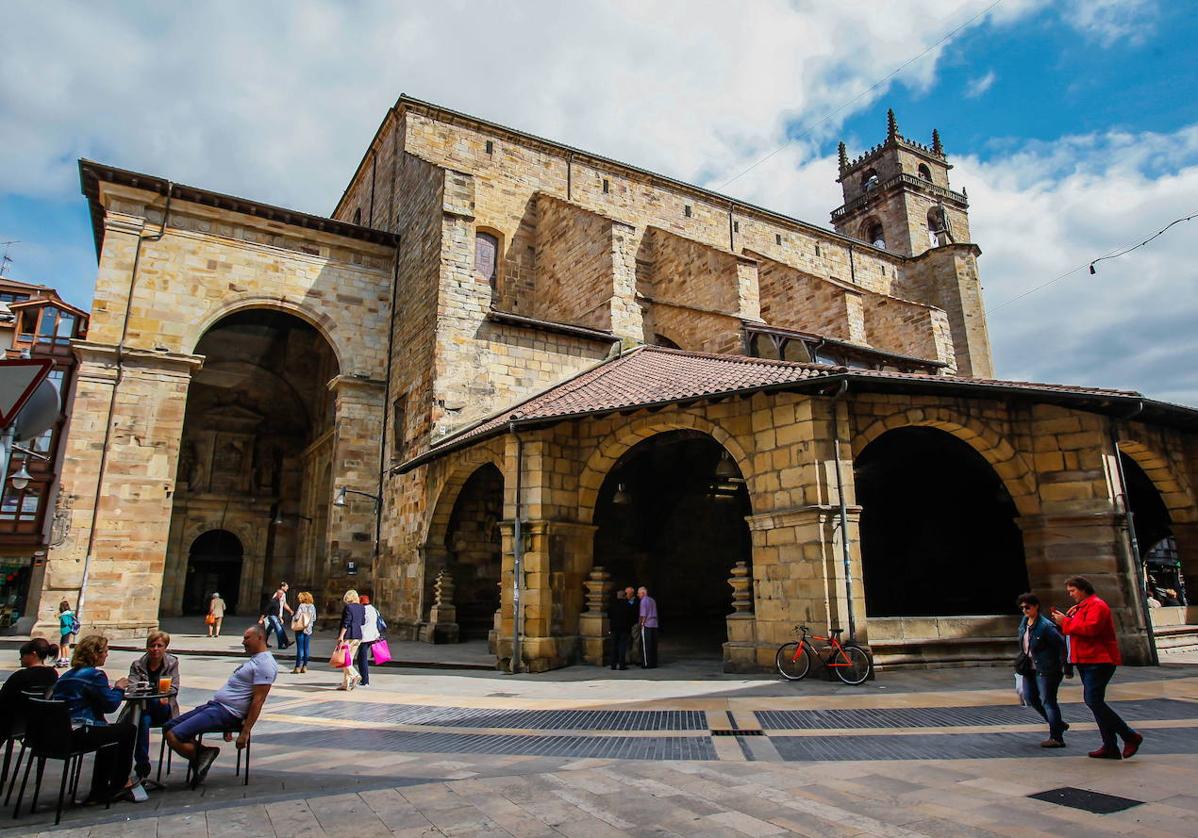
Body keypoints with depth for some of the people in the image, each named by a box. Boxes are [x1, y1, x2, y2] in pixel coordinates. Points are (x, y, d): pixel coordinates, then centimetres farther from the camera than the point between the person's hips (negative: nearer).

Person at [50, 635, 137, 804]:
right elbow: (110, 705, -11)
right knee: (128, 729, 6)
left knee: (107, 731, 31)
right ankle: (117, 787, 17)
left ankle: (99, 791, 31)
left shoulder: (66, 675, 16)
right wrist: (119, 688, 6)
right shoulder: (95, 675, -12)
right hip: (78, 735, -10)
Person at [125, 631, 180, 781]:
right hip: (142, 708, 1)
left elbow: (173, 688, -1)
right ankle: (142, 766, -25)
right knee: (143, 721, -32)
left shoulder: (172, 663, 6)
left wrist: (165, 697, -25)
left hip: (163, 709, -1)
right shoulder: (137, 665, 8)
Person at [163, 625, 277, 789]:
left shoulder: (265, 664, -15)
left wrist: (245, 732, -21)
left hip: (225, 712, -11)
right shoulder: (254, 660, 19)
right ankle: (200, 756, 8)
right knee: (168, 727, 10)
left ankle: (204, 754, 0)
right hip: (214, 705, 11)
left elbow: (258, 701, -19)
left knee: (173, 737, -18)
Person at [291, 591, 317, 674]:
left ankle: (298, 667, 0)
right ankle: (304, 667, 13)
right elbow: (314, 618, 6)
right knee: (307, 648, 8)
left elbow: (296, 617, -15)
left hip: (300, 629, -5)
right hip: (308, 630, 5)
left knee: (300, 648, -2)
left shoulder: (301, 606, -12)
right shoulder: (312, 606, 3)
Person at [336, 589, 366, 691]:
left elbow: (346, 623, -16)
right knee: (349, 659, 12)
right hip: (358, 636, 7)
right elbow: (363, 622, 15)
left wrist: (341, 636, -15)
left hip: (348, 636, -7)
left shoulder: (348, 607, -10)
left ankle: (355, 675, -16)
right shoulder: (362, 608, 11)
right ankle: (346, 684, 13)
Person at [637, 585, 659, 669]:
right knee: (653, 645, 9)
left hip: (646, 625, -7)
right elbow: (655, 614, 15)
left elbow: (643, 615, -13)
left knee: (646, 645, -2)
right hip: (654, 624, 7)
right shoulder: (652, 600, 15)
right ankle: (654, 663, 11)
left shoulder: (643, 601, -8)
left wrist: (641, 624, -4)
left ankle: (647, 663, -1)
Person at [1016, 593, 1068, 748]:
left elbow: (1062, 644, -17)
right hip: (1030, 668, 9)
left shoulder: (1045, 626, -20)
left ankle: (1056, 738, 7)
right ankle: (1058, 724, 30)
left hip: (1046, 670, -9)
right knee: (1030, 698, 13)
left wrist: (1063, 666, -14)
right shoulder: (1024, 622, 6)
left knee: (1047, 701, -3)